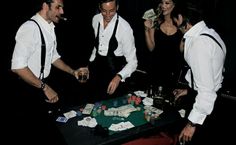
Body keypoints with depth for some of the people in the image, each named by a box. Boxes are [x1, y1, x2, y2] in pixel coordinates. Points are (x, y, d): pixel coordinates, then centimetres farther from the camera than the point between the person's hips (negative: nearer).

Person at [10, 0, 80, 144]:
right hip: (28, 89, -8)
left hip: (42, 86, 8)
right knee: (29, 133, 8)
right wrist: (45, 87, -25)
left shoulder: (50, 27, 4)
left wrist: (73, 72, 8)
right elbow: (18, 66, -28)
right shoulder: (30, 28, -23)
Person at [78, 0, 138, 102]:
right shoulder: (95, 19, -3)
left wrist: (118, 77, -36)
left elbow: (132, 61, -20)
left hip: (114, 75, -5)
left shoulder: (124, 27, -21)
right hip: (97, 70, 5)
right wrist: (89, 66, 7)